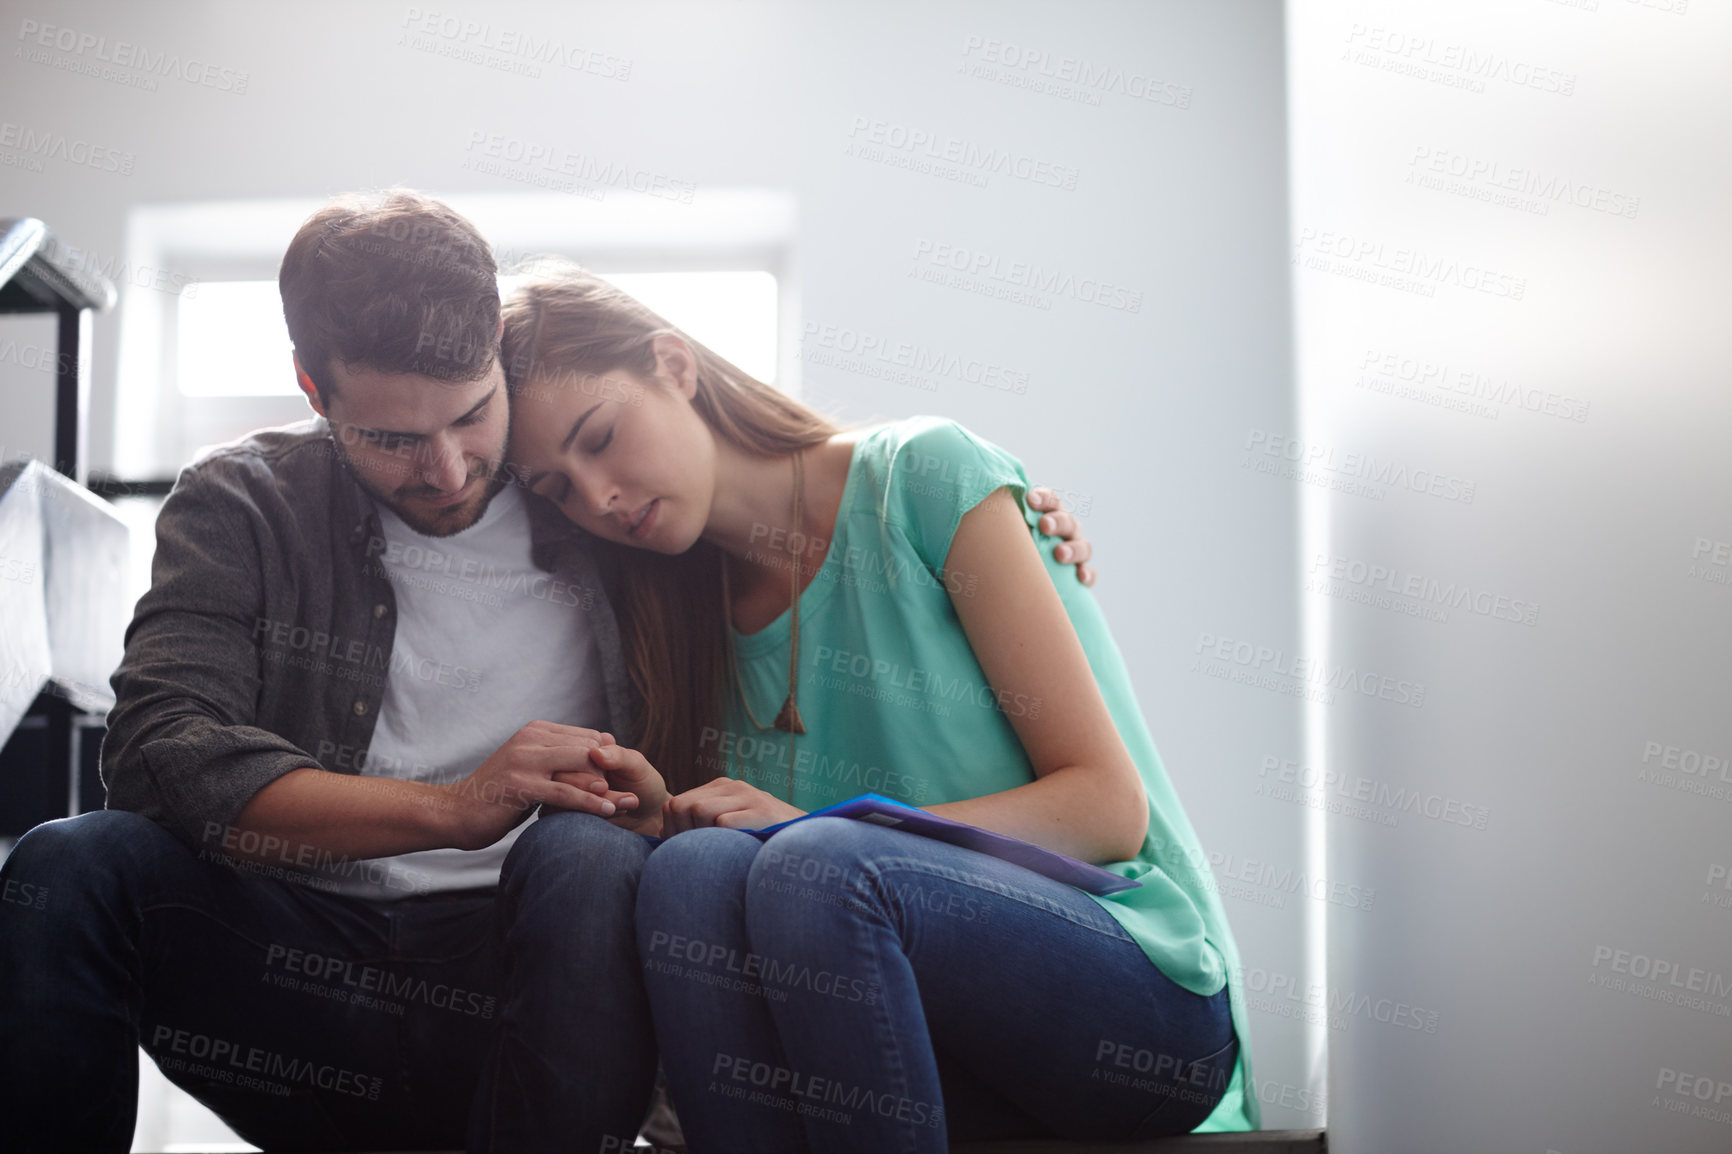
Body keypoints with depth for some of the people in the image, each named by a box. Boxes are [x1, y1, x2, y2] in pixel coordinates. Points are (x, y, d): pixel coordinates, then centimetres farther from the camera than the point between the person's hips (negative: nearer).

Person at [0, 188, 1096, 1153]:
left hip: (526, 984, 0)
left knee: (589, 860, -34)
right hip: (312, 968, 1)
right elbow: (161, 749, -12)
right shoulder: (242, 507, 3)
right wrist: (450, 807, -24)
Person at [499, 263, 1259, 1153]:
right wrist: (663, 825, -12)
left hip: (1149, 993, -4)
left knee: (811, 869, -32)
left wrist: (825, 841, -19)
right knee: (690, 869, -26)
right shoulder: (692, 622, 12)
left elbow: (1110, 809, -9)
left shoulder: (922, 477, -4)